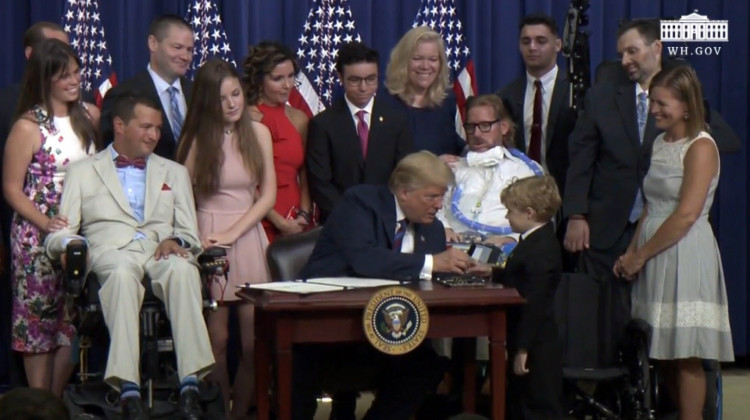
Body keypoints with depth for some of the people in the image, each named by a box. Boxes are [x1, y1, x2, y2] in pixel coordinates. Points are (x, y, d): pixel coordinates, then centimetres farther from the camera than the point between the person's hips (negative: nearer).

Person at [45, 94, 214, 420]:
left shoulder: (174, 173, 29)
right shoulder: (82, 172, 22)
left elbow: (190, 234, 20)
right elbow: (60, 231, 13)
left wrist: (176, 241, -6)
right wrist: (69, 243, -12)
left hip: (162, 252, 2)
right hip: (111, 252, -2)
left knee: (182, 269, -38)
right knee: (122, 272, -41)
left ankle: (190, 386, -48)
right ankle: (128, 390, -52)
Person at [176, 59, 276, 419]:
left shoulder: (257, 133, 6)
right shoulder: (196, 139, 1)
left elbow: (268, 194, 3)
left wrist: (233, 232, -7)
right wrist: (193, 238, -16)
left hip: (249, 238, 2)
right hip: (208, 239, -2)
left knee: (255, 341, -5)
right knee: (217, 341, -4)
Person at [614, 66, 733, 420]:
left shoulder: (701, 147, -10)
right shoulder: (661, 143, 15)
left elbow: (686, 215, -17)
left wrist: (641, 256, -12)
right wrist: (632, 253, 5)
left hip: (685, 255, -8)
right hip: (656, 258, 8)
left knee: (686, 356, -6)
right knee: (666, 353, 8)